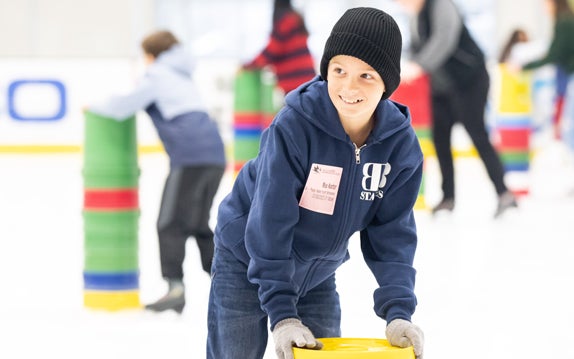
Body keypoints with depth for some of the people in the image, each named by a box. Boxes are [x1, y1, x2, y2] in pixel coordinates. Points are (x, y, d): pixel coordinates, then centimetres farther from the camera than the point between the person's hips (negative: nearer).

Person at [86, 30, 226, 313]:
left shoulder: (157, 75, 7)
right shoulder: (182, 75, 30)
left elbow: (124, 107, 1)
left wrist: (94, 107, 19)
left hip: (189, 156, -8)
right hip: (215, 154, 8)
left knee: (171, 224, -6)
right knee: (199, 224, 17)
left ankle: (175, 287, -17)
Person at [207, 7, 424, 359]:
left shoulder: (401, 145, -17)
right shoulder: (294, 125, -30)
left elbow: (392, 232, -11)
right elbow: (270, 223, -28)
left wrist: (398, 312, -23)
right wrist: (281, 314, -31)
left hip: (318, 273, 4)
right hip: (246, 261, -4)